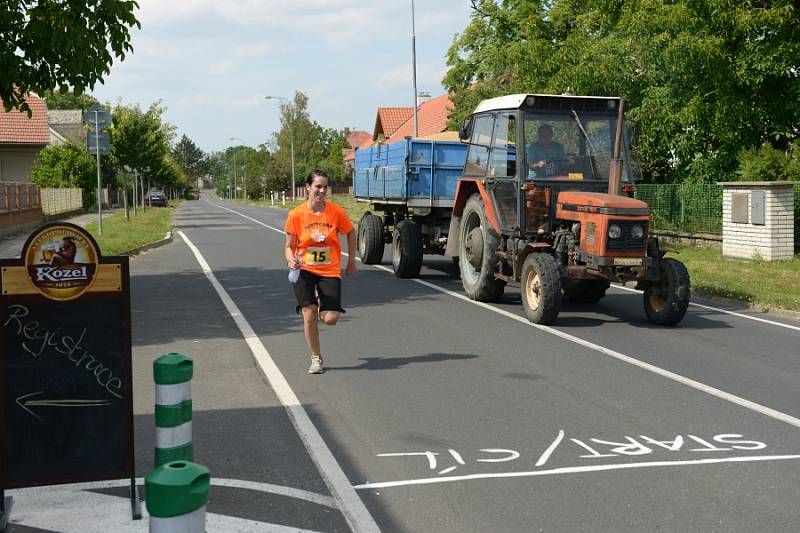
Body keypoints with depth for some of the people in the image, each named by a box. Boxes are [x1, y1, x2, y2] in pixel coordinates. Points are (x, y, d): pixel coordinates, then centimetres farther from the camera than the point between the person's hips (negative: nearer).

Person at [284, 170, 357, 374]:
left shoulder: (336, 212, -8)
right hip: (305, 270, 0)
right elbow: (289, 246, 0)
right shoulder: (296, 214, -8)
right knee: (309, 315, -11)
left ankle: (322, 307, 29)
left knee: (331, 319, -10)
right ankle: (316, 359, 9)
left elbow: (350, 233, 11)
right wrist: (291, 260, -22)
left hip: (330, 271, 0)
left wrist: (351, 260, 13)